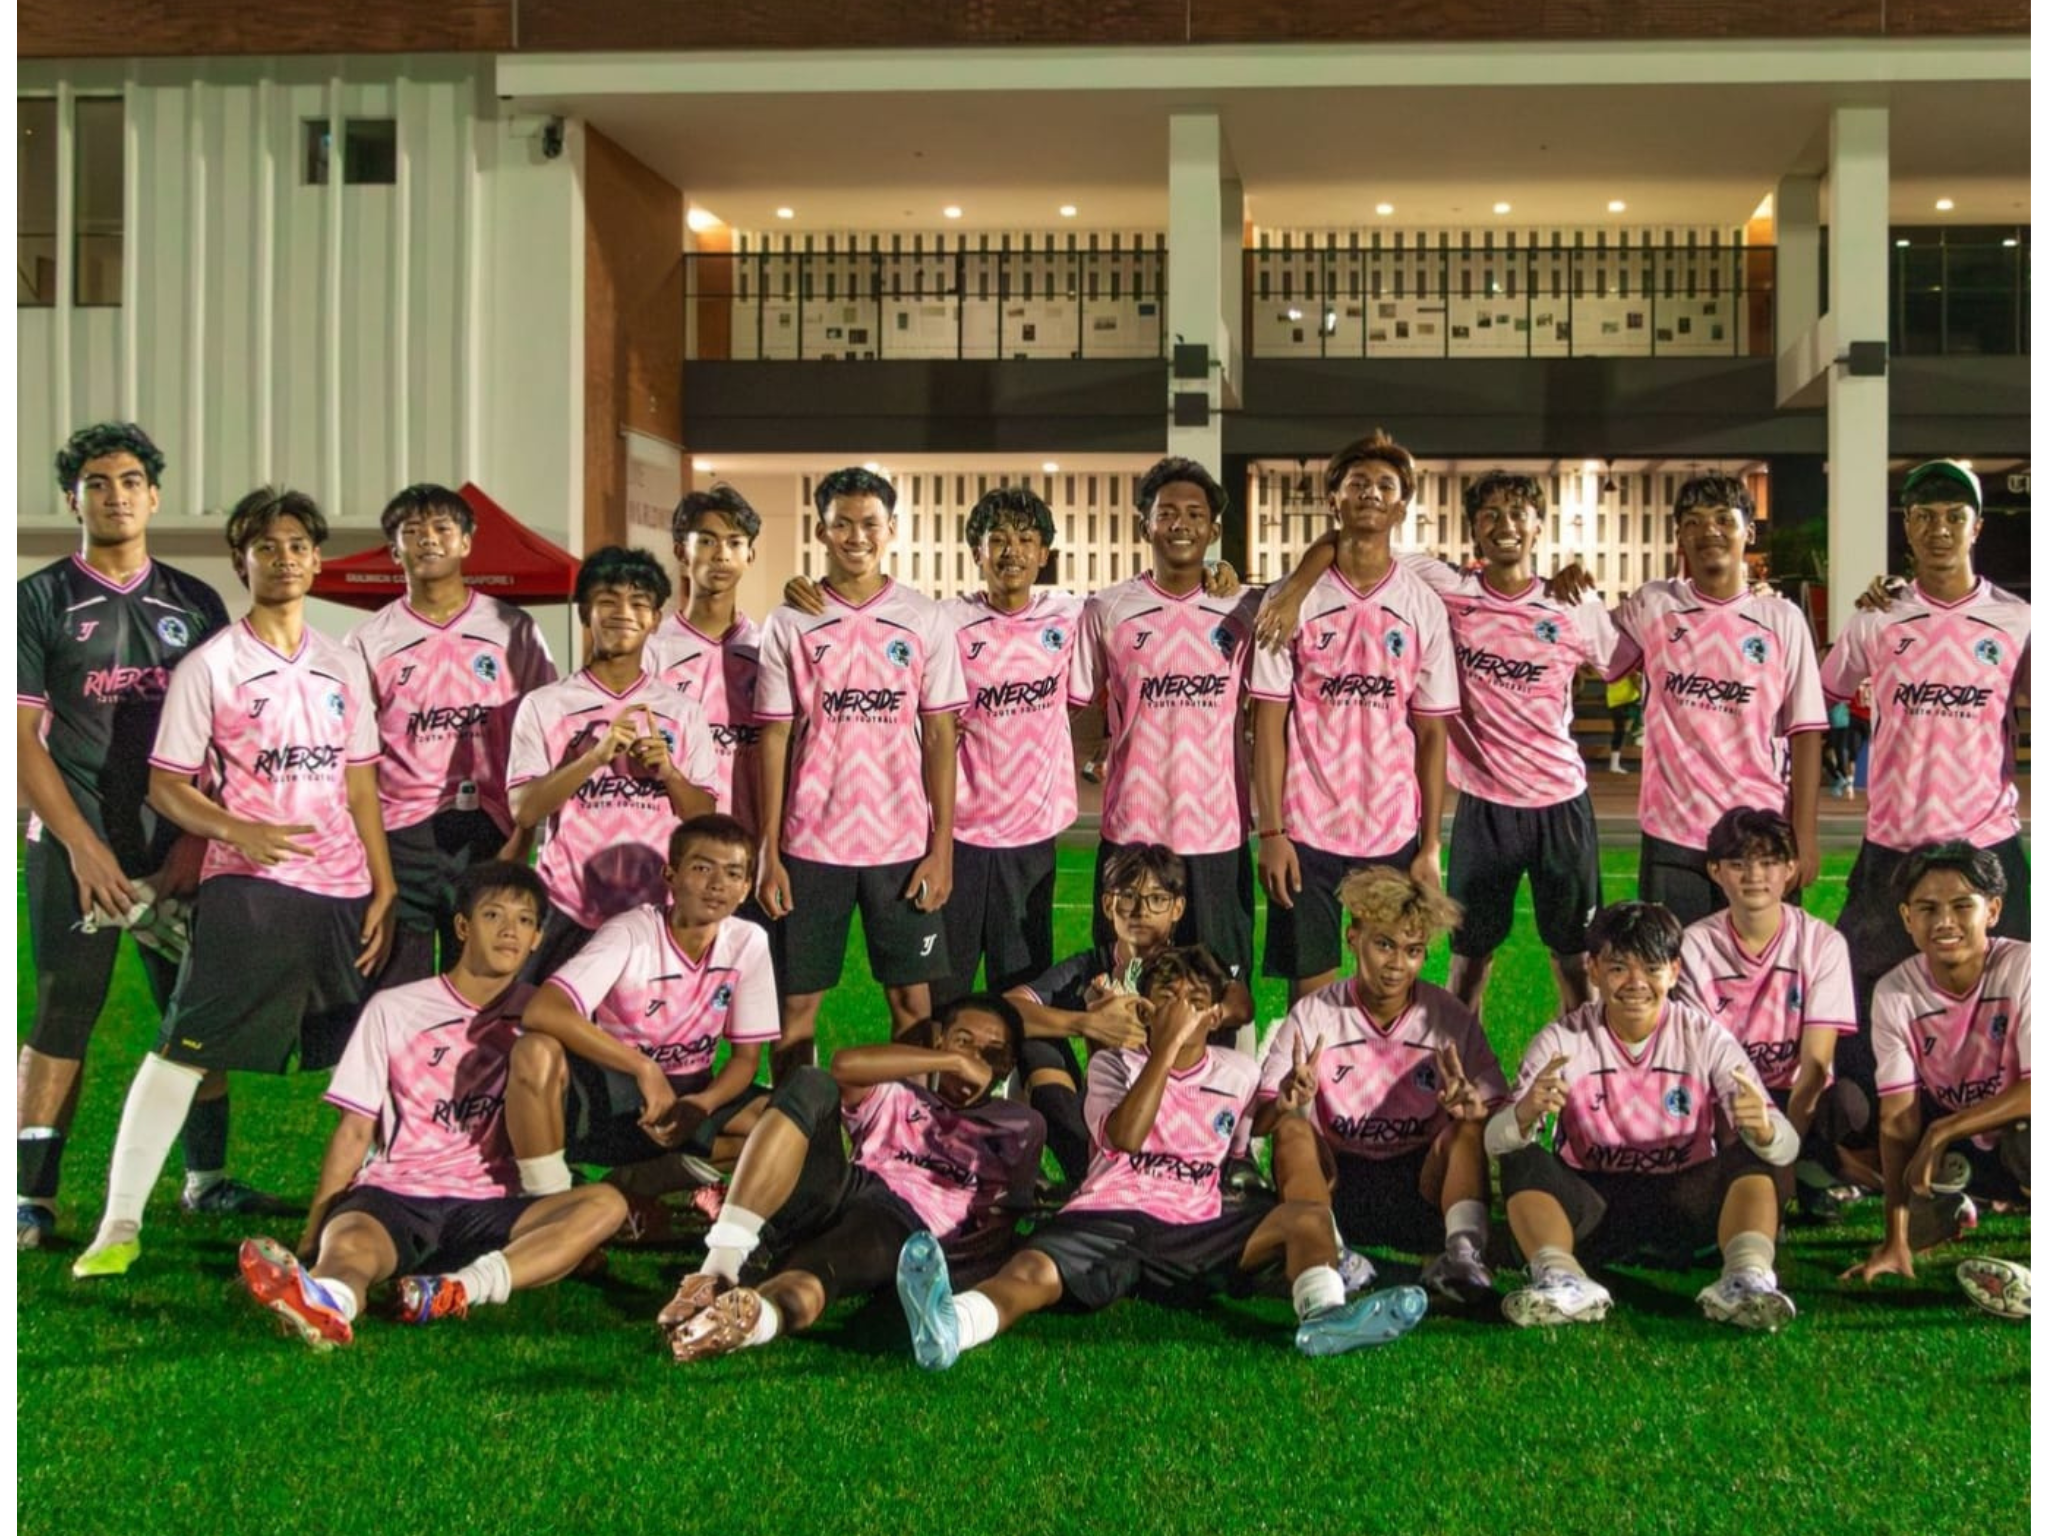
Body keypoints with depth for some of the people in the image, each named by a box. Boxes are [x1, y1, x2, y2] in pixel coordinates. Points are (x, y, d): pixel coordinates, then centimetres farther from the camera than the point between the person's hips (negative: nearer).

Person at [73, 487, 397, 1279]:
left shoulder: (343, 665, 14)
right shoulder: (209, 665, 0)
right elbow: (165, 788, -2)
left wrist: (384, 889, 9)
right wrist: (240, 832, -20)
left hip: (342, 891, 5)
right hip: (246, 889, -5)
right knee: (183, 1050, -10)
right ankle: (120, 1222, -7)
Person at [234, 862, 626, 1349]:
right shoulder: (394, 1009, 9)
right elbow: (355, 1131, 6)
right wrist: (313, 1233, -6)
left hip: (486, 1207, 2)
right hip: (393, 1198, -2)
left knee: (606, 1204, -26)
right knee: (347, 1243, -36)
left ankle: (467, 1287, -48)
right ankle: (326, 1300, -72)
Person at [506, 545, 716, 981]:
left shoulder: (681, 710, 8)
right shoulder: (544, 705, 1)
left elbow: (704, 817, 8)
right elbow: (524, 811, -8)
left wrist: (667, 771, -12)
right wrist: (596, 755, -19)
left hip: (656, 916, 2)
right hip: (569, 916, -1)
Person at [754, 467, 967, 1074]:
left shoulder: (924, 620, 2)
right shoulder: (789, 623, 1)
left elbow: (939, 736, 3)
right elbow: (774, 739, 2)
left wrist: (942, 847, -3)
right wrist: (768, 854, -2)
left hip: (903, 842, 0)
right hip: (811, 842, 0)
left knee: (912, 999, 4)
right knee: (796, 1002, 5)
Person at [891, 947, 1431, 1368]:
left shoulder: (1239, 1073, 24)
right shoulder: (1113, 1064, 15)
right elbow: (1125, 1135, -6)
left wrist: (1290, 1113, 9)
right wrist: (1169, 1044, -8)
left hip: (1195, 1232, 4)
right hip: (1108, 1220, -3)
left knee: (1307, 1215, -19)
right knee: (1033, 1271, -35)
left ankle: (1324, 1313, -50)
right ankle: (948, 1327, -68)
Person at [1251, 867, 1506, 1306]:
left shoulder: (1450, 1020, 1)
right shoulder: (1313, 1015, -1)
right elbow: (1258, 1122, -6)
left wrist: (1473, 1108, -27)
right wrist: (1287, 1101, -30)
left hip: (1420, 1182, 0)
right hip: (1335, 1179, 0)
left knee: (1469, 1129, -25)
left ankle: (1464, 1253, -40)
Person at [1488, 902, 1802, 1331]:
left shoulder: (1704, 1038, -5)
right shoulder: (1562, 1041, -6)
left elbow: (1787, 1146, -14)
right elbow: (1494, 1141, -18)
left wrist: (1763, 1129, -40)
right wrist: (1526, 1113, -43)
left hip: (1683, 1205, 0)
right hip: (1592, 1207, 0)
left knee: (1751, 1153, -22)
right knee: (1524, 1161, -24)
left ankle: (1748, 1276, -41)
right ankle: (1562, 1279, -44)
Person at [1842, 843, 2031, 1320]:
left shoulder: (2022, 968, -20)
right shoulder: (1895, 993, -12)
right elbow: (1898, 1120, -15)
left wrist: (1941, 1132, -28)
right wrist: (1896, 1240, -22)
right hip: (1953, 1154, 5)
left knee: (2027, 1139, -38)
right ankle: (1953, 1209, 18)